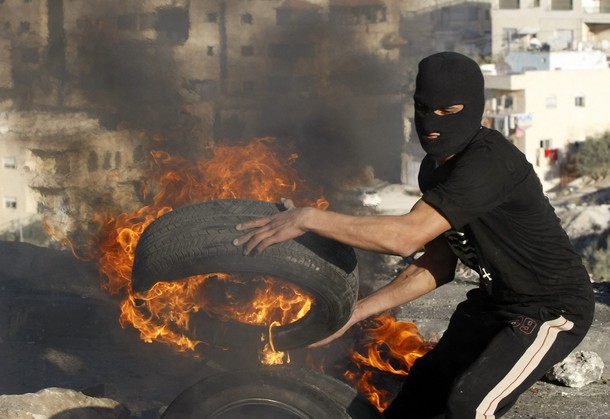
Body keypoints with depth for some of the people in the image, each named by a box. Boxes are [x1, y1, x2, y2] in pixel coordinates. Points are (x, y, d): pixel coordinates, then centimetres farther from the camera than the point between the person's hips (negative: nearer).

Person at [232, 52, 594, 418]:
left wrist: (308, 218, -35)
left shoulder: (490, 162, -30)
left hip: (555, 308, -9)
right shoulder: (436, 167, 0)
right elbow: (437, 266, 4)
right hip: (494, 299, 9)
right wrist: (355, 313, -2)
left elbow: (407, 236, -38)